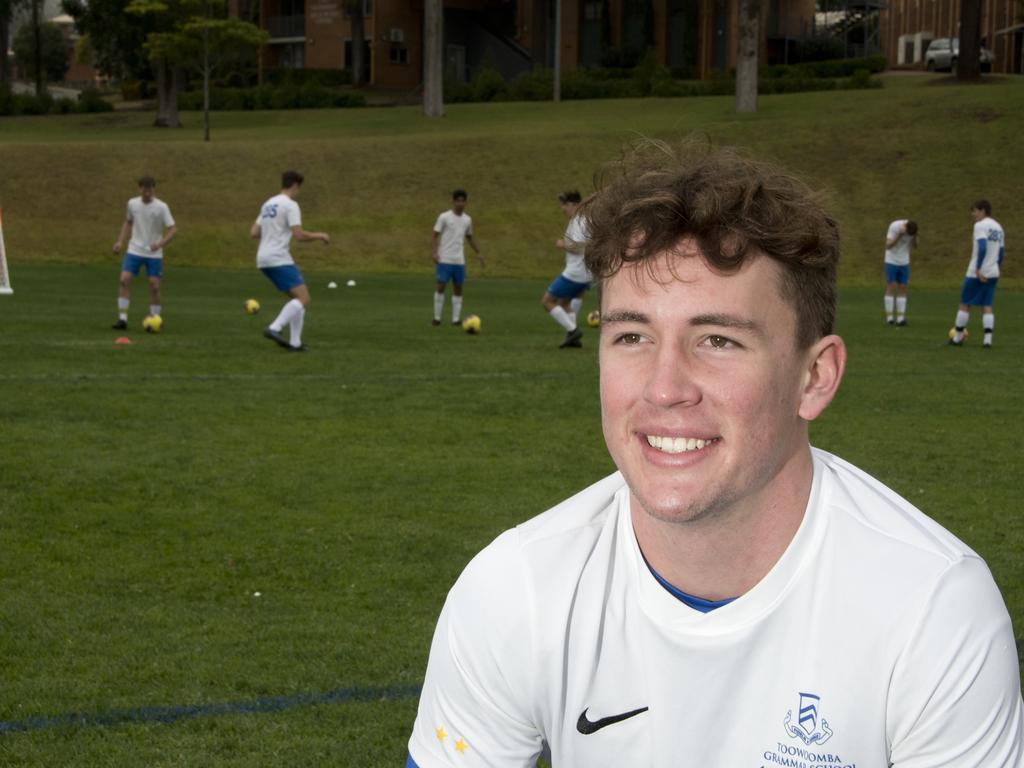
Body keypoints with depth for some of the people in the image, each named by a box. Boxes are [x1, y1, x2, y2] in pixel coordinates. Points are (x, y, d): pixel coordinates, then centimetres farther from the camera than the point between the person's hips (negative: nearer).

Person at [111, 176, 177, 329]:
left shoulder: (161, 207, -10)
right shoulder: (132, 203, 2)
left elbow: (173, 229, -11)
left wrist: (160, 244, -26)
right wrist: (120, 241, 8)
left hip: (154, 254, -2)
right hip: (134, 251, 2)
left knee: (154, 287, -3)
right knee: (124, 280, -12)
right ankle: (122, 319, -9)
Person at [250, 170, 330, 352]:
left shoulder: (268, 204, 17)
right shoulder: (290, 205, -9)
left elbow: (254, 232, 19)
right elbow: (299, 235, -16)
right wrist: (319, 235, 1)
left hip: (264, 260, 9)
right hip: (279, 259, -9)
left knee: (299, 297, 15)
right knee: (304, 299, -12)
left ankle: (294, 342, 6)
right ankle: (274, 328, -27)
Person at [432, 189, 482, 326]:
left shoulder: (467, 220, 10)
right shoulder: (444, 217, -4)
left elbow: (469, 238, 24)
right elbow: (436, 235, -3)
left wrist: (478, 253, 21)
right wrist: (434, 252, -15)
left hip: (459, 261, 5)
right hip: (444, 259, -5)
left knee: (458, 288, 4)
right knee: (441, 286, -8)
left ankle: (456, 318, 7)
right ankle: (437, 318, 0)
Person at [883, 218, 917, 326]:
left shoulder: (912, 228, -7)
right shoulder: (894, 226, -19)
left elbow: (915, 246, -1)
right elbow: (888, 245, -20)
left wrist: (915, 237, -20)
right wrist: (899, 236, -31)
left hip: (904, 262, 4)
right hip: (892, 261, -4)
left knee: (902, 288, 0)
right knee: (891, 287, -6)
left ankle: (901, 317, -1)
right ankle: (889, 317, -2)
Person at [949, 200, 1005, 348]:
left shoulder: (980, 226, -10)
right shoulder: (998, 227, 14)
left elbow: (982, 248, -23)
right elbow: (1001, 252, 17)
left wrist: (978, 269, -23)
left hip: (977, 273, -7)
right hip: (993, 274, 7)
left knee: (965, 303, 5)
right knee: (987, 306, 5)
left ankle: (957, 338, 11)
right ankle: (987, 340, -6)